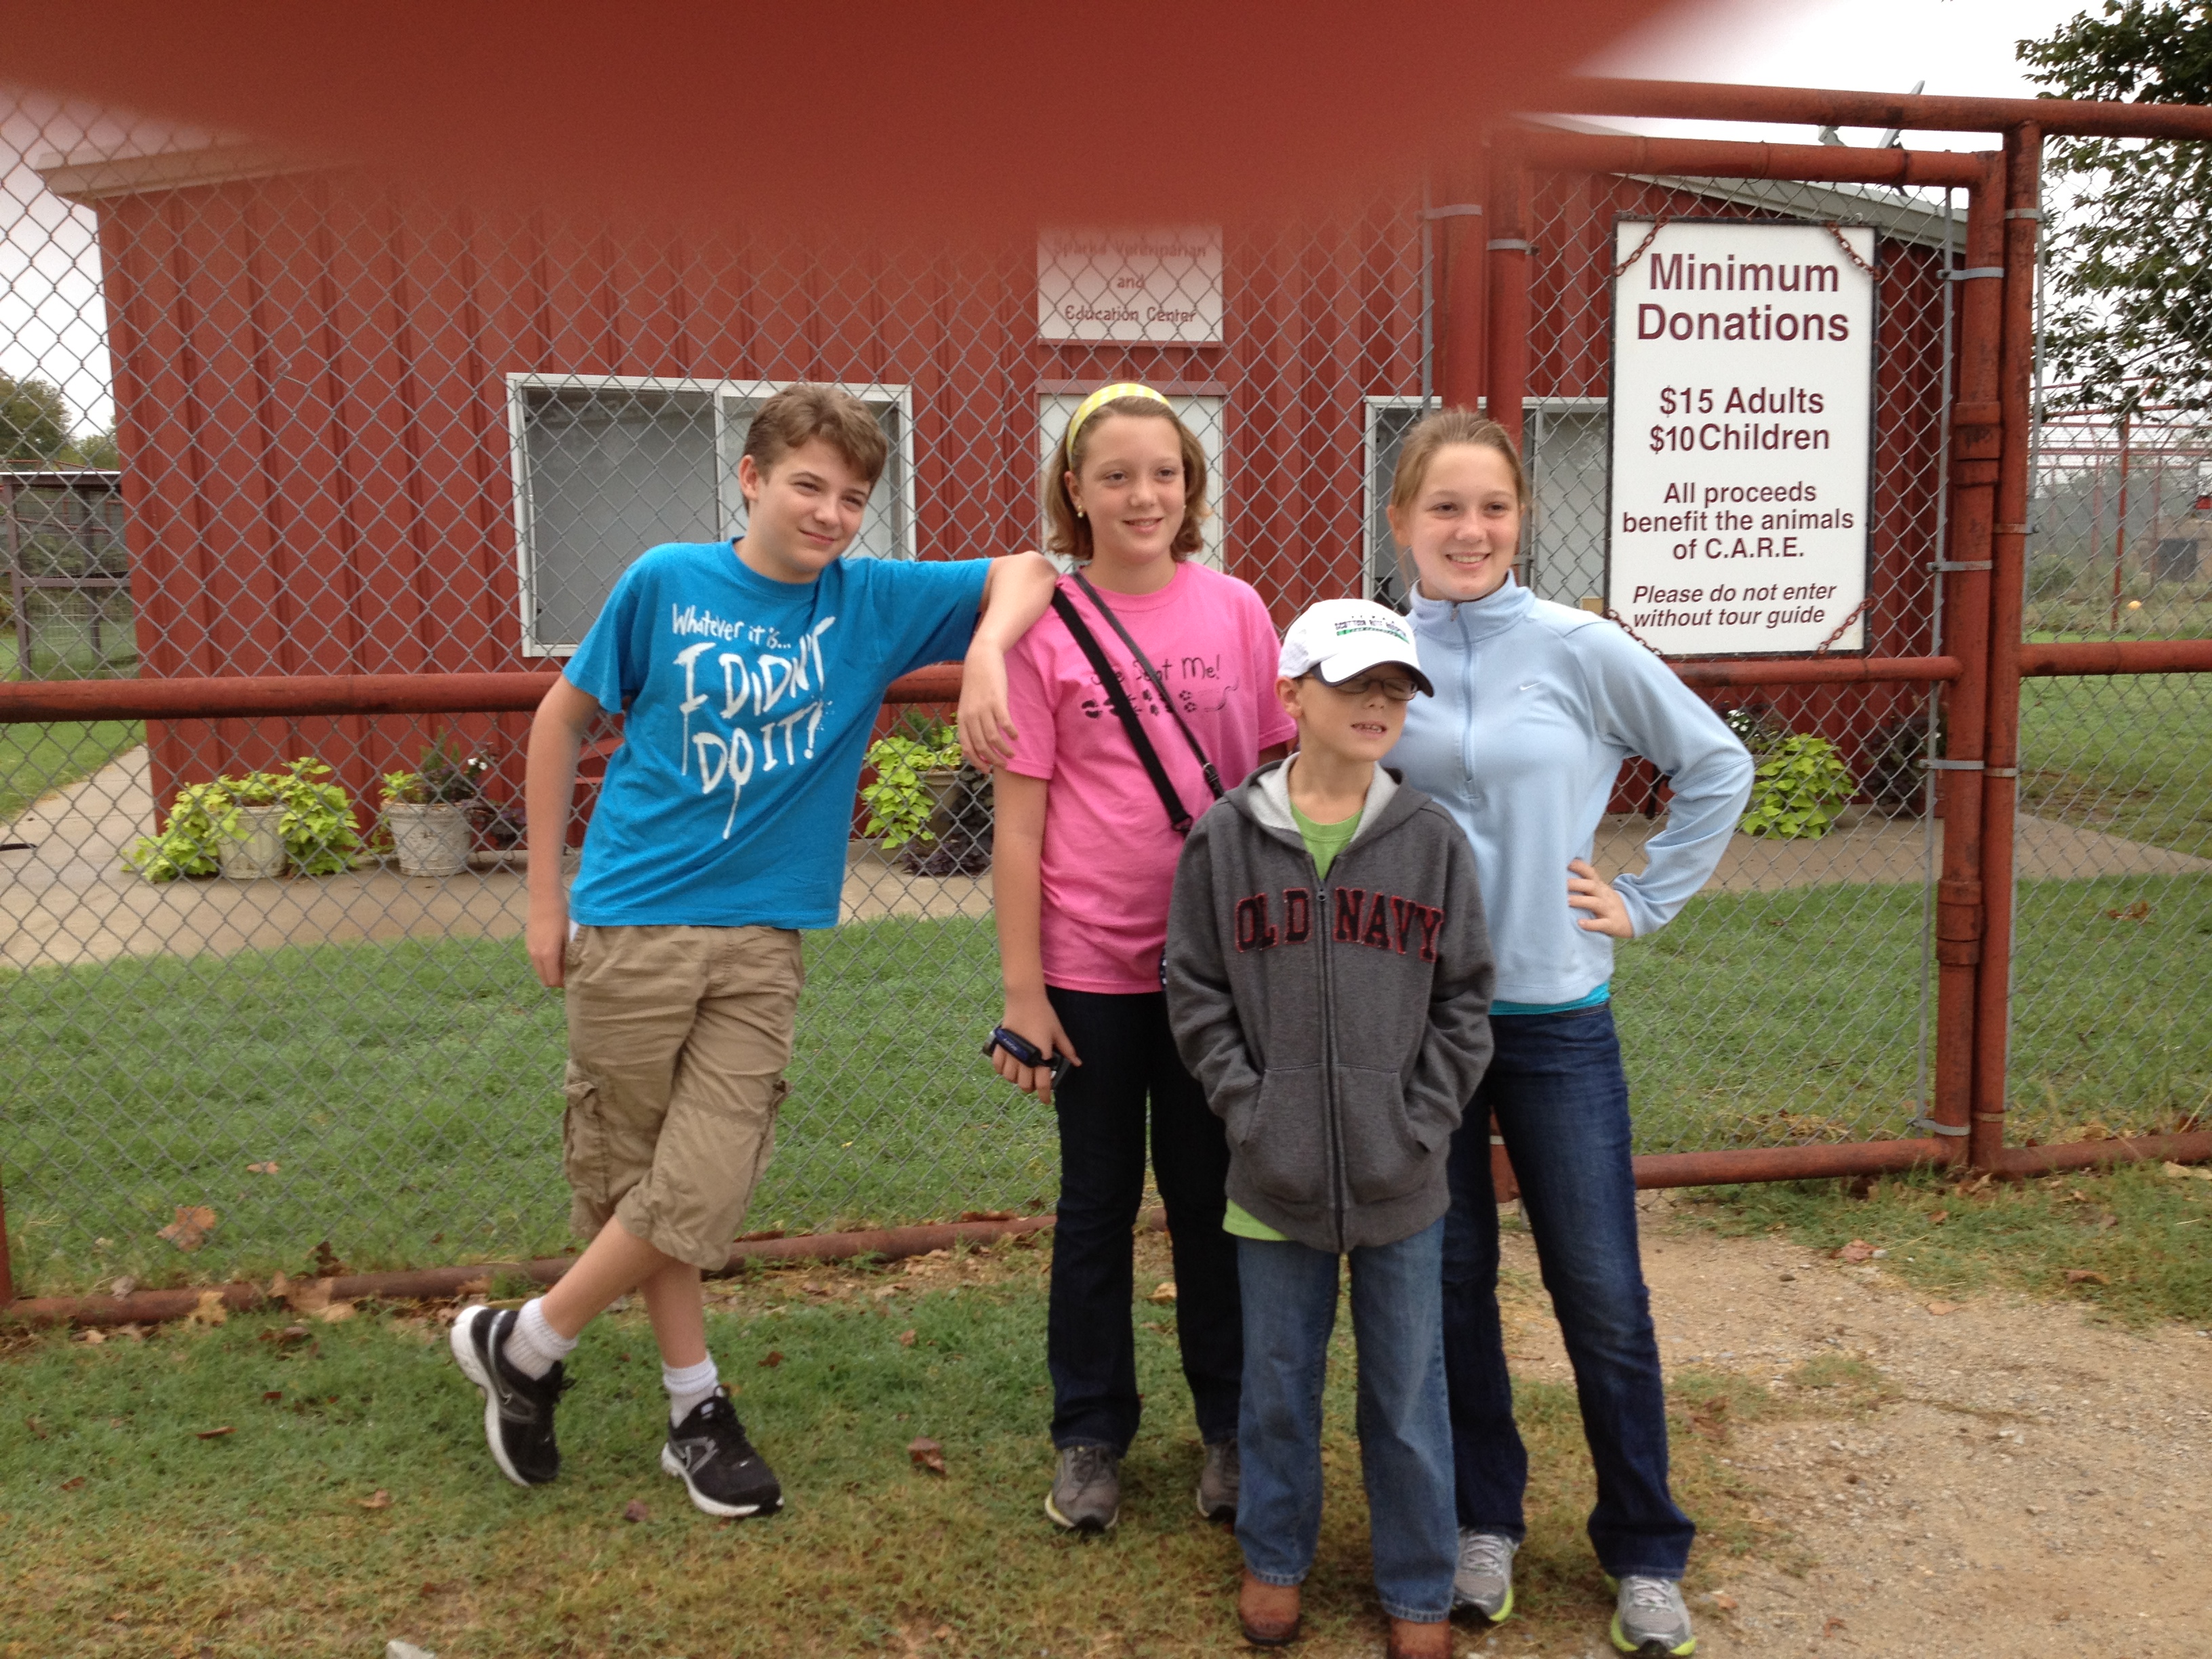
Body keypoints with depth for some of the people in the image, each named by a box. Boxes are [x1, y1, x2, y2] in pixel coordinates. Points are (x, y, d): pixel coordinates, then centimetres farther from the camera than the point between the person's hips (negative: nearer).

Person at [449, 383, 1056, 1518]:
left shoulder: (871, 601, 1)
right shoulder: (667, 583, -3)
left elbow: (1025, 573, 2)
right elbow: (563, 717, 6)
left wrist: (985, 658, -20)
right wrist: (545, 896, 5)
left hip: (760, 941, 2)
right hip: (630, 925, -1)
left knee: (700, 1190, -1)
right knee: (630, 1180, 7)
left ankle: (524, 1345, 22)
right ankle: (696, 1405, 27)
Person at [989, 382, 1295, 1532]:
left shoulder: (1236, 611, 0)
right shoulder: (1044, 626, -6)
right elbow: (1019, 824, -5)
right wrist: (1021, 991, -6)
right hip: (1091, 966, -1)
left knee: (1212, 1199, 14)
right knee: (1097, 1202, 13)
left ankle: (1231, 1428, 30)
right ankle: (1090, 1438, 29)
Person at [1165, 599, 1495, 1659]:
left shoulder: (1432, 841, -1)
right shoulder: (1227, 838, -3)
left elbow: (1464, 1001, 3)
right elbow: (1195, 994, 1)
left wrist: (1423, 1123, -5)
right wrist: (1248, 1106, -7)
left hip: (1402, 1180, 0)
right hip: (1275, 1175, 0)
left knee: (1408, 1392, 12)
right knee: (1277, 1381, 16)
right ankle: (1275, 1557, 38)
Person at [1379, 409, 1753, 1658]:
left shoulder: (1579, 649, -5)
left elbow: (1718, 766, 5)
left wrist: (1647, 900, 2)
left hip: (1556, 1014, -1)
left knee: (1603, 1294, 4)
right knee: (1450, 1279, 12)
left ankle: (1647, 1551, 24)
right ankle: (1486, 1519, 31)